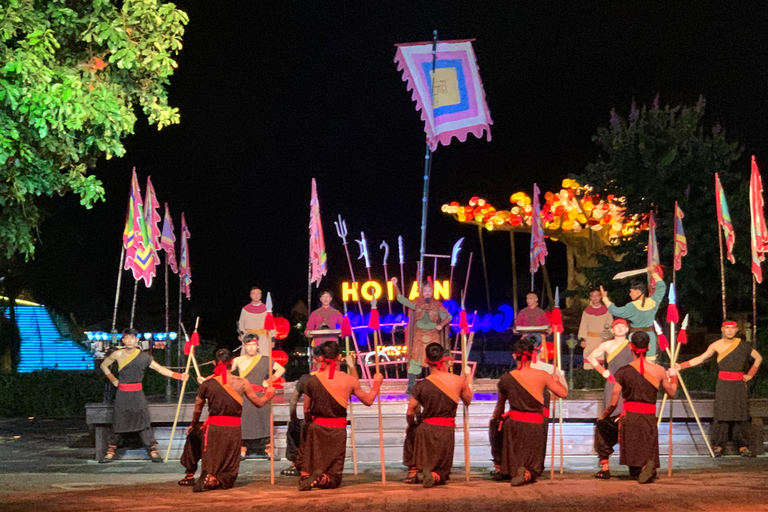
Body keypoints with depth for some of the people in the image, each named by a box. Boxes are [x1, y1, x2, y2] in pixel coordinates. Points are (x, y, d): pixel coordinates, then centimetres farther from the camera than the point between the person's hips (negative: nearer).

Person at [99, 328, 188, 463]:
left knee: (143, 420, -5)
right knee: (119, 422, 1)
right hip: (122, 394, 0)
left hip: (137, 394, 0)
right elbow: (104, 365, 16)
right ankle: (110, 452, 10)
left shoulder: (144, 357, -1)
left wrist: (179, 376, -11)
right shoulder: (118, 354, -1)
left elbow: (160, 369, -2)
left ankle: (153, 451, -2)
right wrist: (113, 379, 6)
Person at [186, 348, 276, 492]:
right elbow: (259, 403, 9)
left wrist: (193, 425, 31)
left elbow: (197, 408, 13)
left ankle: (208, 478, -17)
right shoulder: (242, 383, -3)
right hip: (233, 429, 0)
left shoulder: (207, 383, -1)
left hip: (214, 427, 0)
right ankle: (217, 481, -19)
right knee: (230, 472, 11)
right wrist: (268, 395, 30)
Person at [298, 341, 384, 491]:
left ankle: (305, 477, -21)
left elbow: (306, 410, 7)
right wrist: (377, 383, 26)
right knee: (333, 479, 8)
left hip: (317, 427, 1)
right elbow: (368, 400, 10)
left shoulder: (313, 380, -4)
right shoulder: (349, 380, -6)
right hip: (338, 430, -1)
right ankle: (323, 479, -28)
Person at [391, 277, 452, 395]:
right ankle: (411, 386, 1)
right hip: (419, 336, 0)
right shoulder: (417, 304, 3)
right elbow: (401, 299, 3)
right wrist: (395, 285, -7)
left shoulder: (437, 305, 2)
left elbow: (448, 316, 5)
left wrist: (441, 325, -13)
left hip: (433, 336, 0)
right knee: (414, 361, -3)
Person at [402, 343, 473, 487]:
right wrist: (469, 380, 31)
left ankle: (413, 471, 25)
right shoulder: (459, 381, -4)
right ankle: (433, 476, -18)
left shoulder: (421, 385, -9)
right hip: (447, 431, 1)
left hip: (426, 429, -1)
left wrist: (411, 424, 21)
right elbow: (468, 401, 15)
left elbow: (410, 412, -1)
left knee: (411, 432, 37)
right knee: (442, 472, 19)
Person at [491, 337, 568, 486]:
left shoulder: (506, 378, -3)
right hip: (535, 425, 0)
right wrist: (558, 378, 23)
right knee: (534, 467, 12)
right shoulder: (542, 376, -6)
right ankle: (528, 474, -21)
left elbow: (500, 404, 13)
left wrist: (498, 417, 32)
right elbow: (563, 393, 4)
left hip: (513, 423, 0)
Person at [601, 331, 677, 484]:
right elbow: (671, 394, 19)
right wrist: (673, 378, 38)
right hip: (650, 420, 2)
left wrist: (603, 417, 19)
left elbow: (613, 404, 1)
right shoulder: (659, 371, 2)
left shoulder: (623, 372, -2)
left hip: (629, 418, -2)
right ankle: (647, 465, -22)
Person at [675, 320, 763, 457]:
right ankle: (717, 445, 1)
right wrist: (681, 366, -18)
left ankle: (743, 446, 9)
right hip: (723, 384, -1)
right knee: (721, 414, -5)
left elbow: (758, 358, 13)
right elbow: (700, 359, -7)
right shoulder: (717, 346, -1)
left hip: (739, 384, 1)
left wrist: (750, 375, 5)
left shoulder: (743, 345, 1)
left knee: (741, 414, 0)